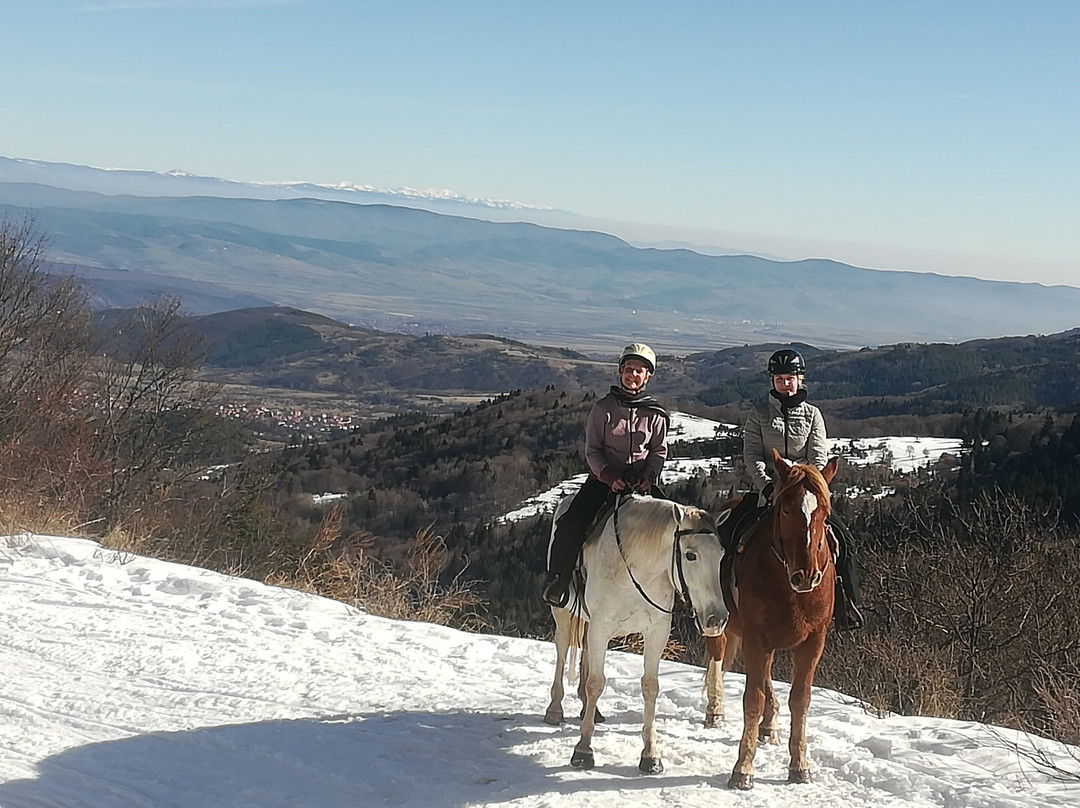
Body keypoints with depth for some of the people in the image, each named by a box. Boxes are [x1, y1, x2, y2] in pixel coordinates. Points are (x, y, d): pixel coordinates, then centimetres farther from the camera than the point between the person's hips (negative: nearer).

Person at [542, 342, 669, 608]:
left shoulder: (655, 414, 6)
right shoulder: (604, 408, 1)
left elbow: (659, 452, 9)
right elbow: (592, 450, 0)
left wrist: (648, 477, -10)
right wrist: (610, 476, -15)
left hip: (641, 481, 2)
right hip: (604, 477, -2)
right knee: (571, 524, -23)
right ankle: (557, 579, -7)